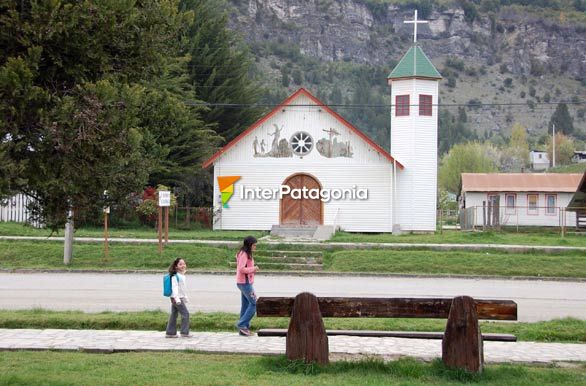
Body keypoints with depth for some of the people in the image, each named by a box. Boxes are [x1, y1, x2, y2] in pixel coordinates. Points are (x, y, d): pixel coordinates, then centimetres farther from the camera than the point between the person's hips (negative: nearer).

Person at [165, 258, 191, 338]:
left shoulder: (182, 275, 14)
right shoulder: (175, 276, -15)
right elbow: (174, 287, -21)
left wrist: (186, 297, 28)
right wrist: (177, 298, -28)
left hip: (181, 297, 9)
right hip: (176, 298, -9)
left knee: (174, 315, 11)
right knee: (185, 313, -9)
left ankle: (170, 333, 15)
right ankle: (184, 333, -6)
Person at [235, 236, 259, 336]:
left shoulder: (247, 254, 16)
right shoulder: (244, 254, -15)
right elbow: (241, 269, -23)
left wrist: (253, 269, 5)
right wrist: (253, 269, -15)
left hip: (244, 282, 10)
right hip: (245, 283, -10)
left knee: (245, 305, 11)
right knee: (254, 304, -8)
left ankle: (243, 328, 14)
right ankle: (242, 324, -7)